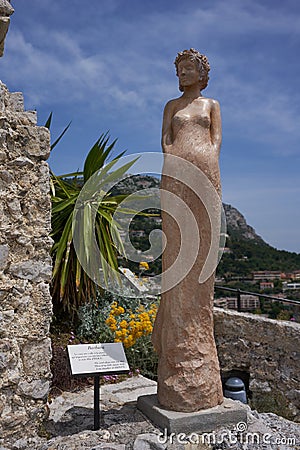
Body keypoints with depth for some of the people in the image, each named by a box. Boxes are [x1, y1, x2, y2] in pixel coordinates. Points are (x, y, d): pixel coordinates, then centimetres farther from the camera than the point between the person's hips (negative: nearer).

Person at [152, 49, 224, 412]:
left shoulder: (211, 105, 22)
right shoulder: (171, 106, 23)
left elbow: (217, 138, 11)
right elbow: (165, 140, 13)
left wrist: (207, 164, -6)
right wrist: (174, 162, -5)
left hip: (205, 172, 0)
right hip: (175, 174, 0)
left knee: (201, 248, -4)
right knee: (176, 248, -6)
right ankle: (178, 342, -2)